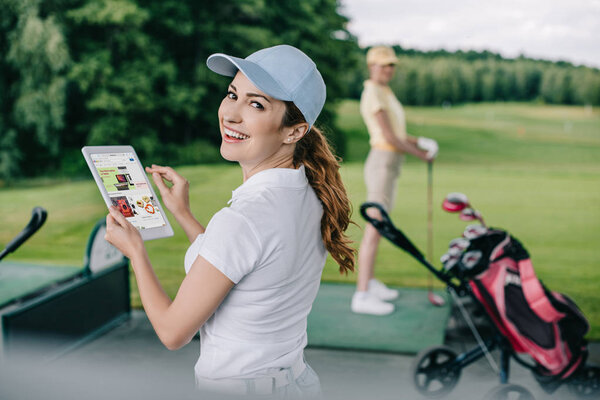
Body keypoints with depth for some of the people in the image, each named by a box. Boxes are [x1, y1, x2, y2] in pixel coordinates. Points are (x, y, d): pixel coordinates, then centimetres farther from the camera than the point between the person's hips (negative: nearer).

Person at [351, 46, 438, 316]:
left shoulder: (384, 93, 16)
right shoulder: (373, 94, -15)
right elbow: (389, 137, -18)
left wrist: (420, 142, 5)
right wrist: (422, 155, -8)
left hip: (389, 165, 10)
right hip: (382, 164, -10)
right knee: (374, 229, -10)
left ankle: (369, 282, 27)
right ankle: (362, 296, -7)